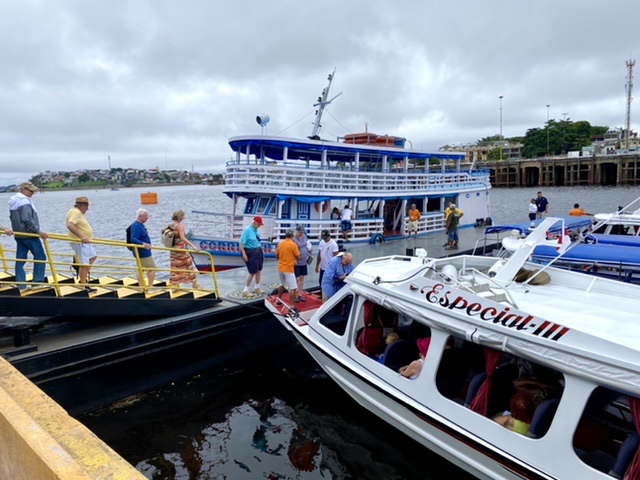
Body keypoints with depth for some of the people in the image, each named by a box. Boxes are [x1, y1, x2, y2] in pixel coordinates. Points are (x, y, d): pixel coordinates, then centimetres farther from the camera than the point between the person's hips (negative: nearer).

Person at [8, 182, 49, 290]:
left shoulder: (13, 201, 15)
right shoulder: (25, 201, -16)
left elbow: (12, 217, 20)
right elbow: (27, 219, -25)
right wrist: (38, 232, -23)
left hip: (19, 234, 10)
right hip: (29, 234, -10)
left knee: (20, 259, 8)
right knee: (40, 257, -2)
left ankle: (21, 285, 10)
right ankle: (38, 282, -2)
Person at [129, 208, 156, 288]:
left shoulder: (140, 225, 9)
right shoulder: (136, 226, -21)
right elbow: (133, 239, -32)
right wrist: (143, 243, -46)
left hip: (141, 252, 10)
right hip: (143, 252, -10)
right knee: (152, 268, -5)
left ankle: (141, 287, 20)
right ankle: (150, 287, -2)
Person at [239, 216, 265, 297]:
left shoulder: (255, 229, 5)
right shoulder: (247, 230, -19)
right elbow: (241, 243, -21)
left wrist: (261, 251, 19)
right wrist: (244, 254, -24)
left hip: (258, 251, 8)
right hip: (250, 252, -8)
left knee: (259, 269, 15)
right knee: (252, 272, -3)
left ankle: (257, 288, 32)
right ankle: (245, 291, 11)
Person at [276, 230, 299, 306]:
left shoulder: (280, 244, 4)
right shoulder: (293, 244, -12)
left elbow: (277, 256, 13)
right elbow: (298, 257, -8)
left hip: (280, 268, 7)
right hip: (288, 269, -7)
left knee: (282, 285, 26)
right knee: (292, 288, -5)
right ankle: (291, 306, -9)